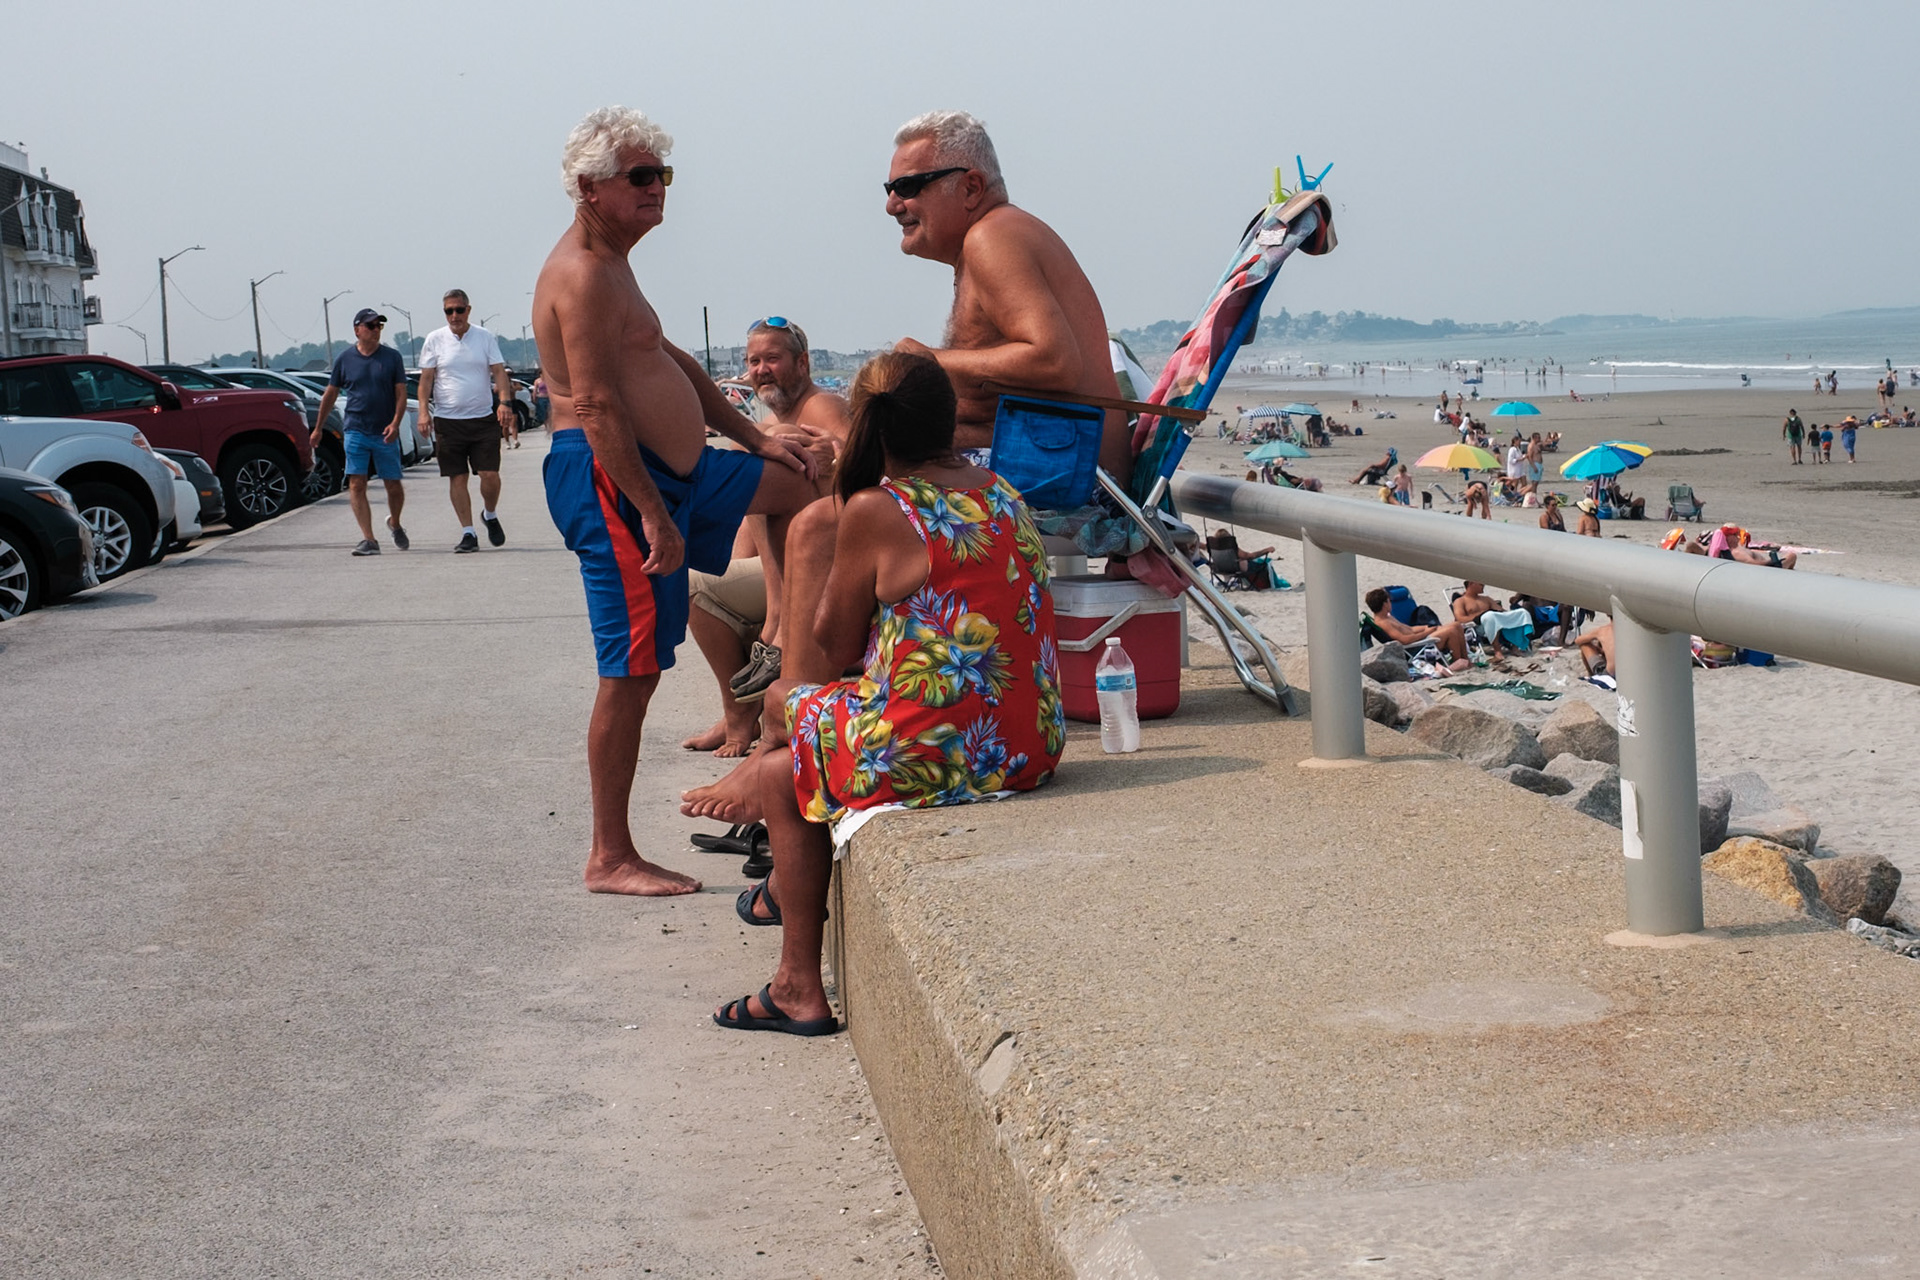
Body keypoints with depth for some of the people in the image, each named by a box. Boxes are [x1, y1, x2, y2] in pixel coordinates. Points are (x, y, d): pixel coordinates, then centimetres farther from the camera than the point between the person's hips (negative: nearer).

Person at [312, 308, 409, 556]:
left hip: (385, 434, 0)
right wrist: (317, 429, 16)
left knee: (393, 486, 6)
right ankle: (369, 540, -10)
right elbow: (330, 395, 13)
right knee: (356, 485, -9)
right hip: (355, 431, 0)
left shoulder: (392, 357, 3)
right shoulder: (344, 359, 5)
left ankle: (395, 523, 35)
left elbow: (401, 394, 1)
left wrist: (395, 423, -14)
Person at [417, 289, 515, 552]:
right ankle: (468, 533, 7)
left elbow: (499, 372, 2)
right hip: (448, 420, 0)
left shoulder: (485, 337, 5)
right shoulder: (435, 340, 4)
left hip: (483, 418, 0)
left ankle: (490, 515, 23)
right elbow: (426, 378, 4)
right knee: (457, 478, 0)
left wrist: (505, 402, -14)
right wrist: (423, 411, -7)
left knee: (490, 475, -6)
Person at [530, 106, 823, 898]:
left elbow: (672, 365, 27)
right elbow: (599, 406, -23)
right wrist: (654, 516, -26)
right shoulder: (582, 275, -15)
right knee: (632, 672, -7)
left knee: (796, 483, 24)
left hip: (667, 473, 11)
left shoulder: (609, 267, 19)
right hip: (611, 483, -11)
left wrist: (752, 438, 23)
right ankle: (610, 859, 0)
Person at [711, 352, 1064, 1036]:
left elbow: (833, 646, -2)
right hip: (1033, 747, 8)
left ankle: (800, 986, 25)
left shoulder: (876, 509, -13)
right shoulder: (1000, 491, 9)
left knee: (781, 773, 18)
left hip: (936, 756, -8)